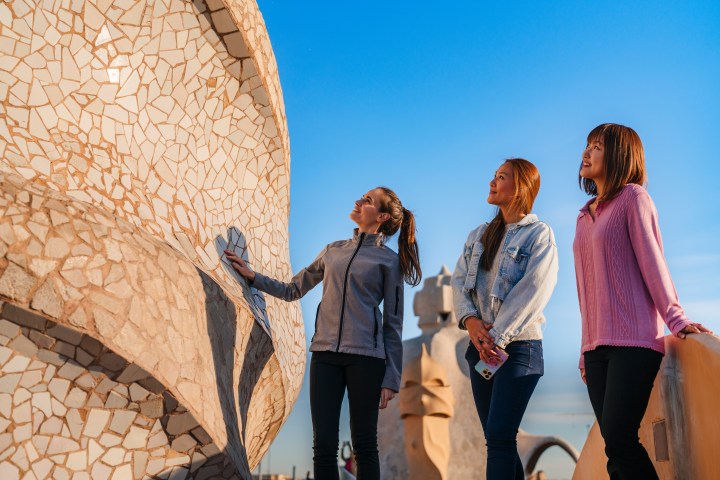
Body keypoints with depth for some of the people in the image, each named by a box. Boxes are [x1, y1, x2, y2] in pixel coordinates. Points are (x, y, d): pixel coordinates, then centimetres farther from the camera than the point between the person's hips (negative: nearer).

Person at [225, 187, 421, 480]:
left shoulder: (389, 260, 4)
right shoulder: (333, 251, 16)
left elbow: (393, 324, 2)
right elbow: (292, 290, 23)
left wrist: (391, 378, -3)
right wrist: (252, 276, 13)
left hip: (366, 357, -3)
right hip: (325, 354, 4)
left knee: (364, 444, 3)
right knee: (324, 445, 2)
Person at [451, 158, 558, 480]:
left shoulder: (539, 234, -3)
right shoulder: (478, 235, 15)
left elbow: (531, 291, -14)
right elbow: (459, 282, 6)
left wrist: (497, 337, -18)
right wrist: (470, 320, -12)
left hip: (517, 346, -6)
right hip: (481, 346, 6)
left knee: (499, 436, -11)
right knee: (496, 439, 10)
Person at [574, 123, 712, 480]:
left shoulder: (632, 197, 2)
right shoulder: (585, 215, 19)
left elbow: (651, 260, -7)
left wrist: (675, 317, -17)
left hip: (633, 341, -6)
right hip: (597, 346, 6)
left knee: (618, 439, -15)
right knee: (615, 448, 3)